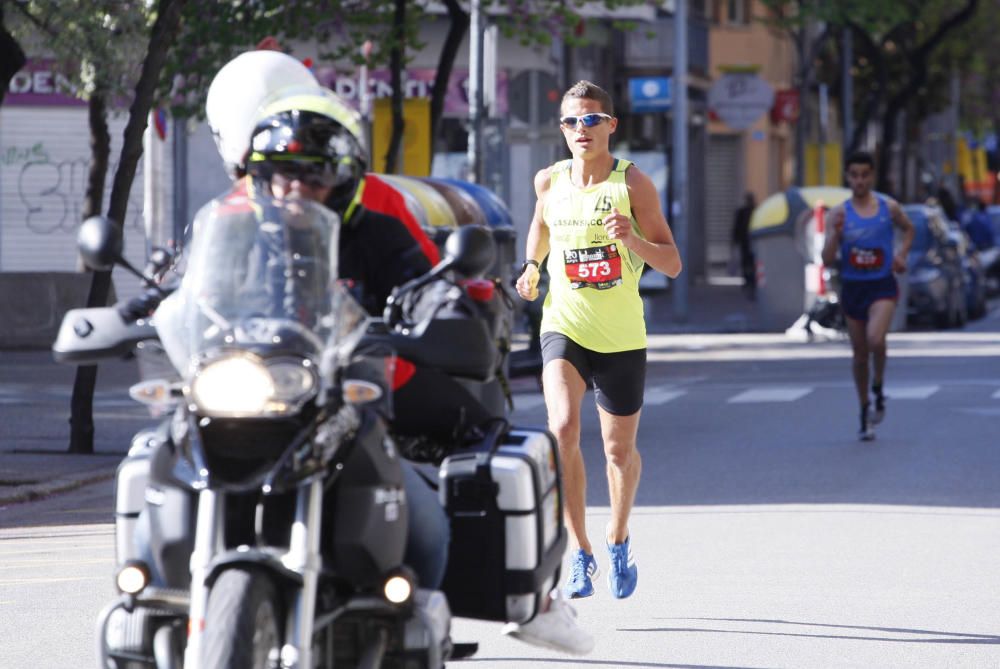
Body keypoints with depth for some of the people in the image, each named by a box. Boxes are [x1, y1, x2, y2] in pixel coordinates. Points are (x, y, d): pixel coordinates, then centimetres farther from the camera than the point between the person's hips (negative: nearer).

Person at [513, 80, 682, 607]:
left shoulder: (633, 184, -8)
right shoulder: (549, 182, 1)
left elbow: (672, 265, -9)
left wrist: (634, 241, -27)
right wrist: (532, 266, 8)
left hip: (621, 337, -1)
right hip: (564, 327, 1)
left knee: (619, 449, 11)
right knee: (563, 430, -22)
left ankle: (618, 539, 38)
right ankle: (580, 553, -15)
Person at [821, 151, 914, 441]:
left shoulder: (889, 208, -1)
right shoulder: (839, 213, -4)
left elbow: (908, 229, 21)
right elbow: (828, 260, -7)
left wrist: (901, 254, 5)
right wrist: (835, 232, -22)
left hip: (882, 286, -2)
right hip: (852, 287, 2)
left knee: (875, 340, -26)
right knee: (860, 353, 11)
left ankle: (878, 391, 0)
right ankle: (865, 412, 28)